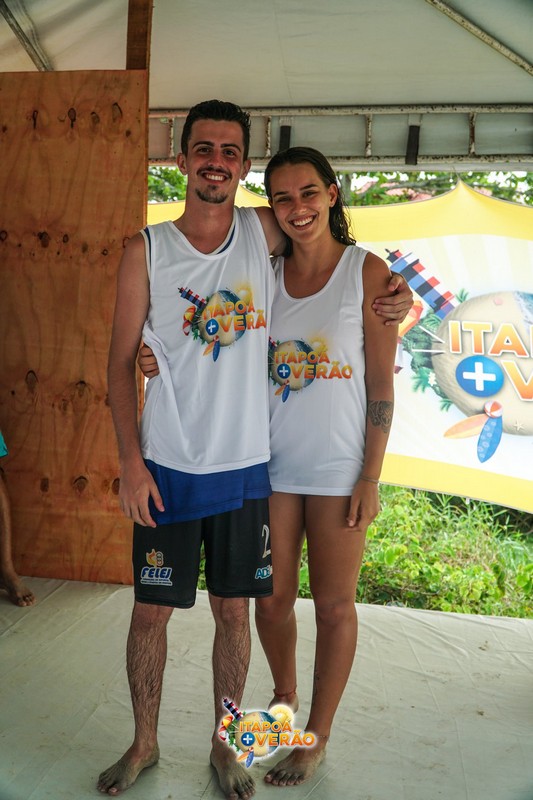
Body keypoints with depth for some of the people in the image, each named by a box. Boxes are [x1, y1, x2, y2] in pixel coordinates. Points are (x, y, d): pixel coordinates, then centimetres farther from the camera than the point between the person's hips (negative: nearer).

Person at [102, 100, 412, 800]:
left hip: (245, 467, 1)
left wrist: (394, 291, -1)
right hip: (167, 467, -1)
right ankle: (144, 744, 35)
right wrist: (131, 462, -7)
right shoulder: (147, 250, -3)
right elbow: (122, 360, -1)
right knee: (151, 610, 9)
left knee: (234, 611, 12)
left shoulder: (265, 232, 0)